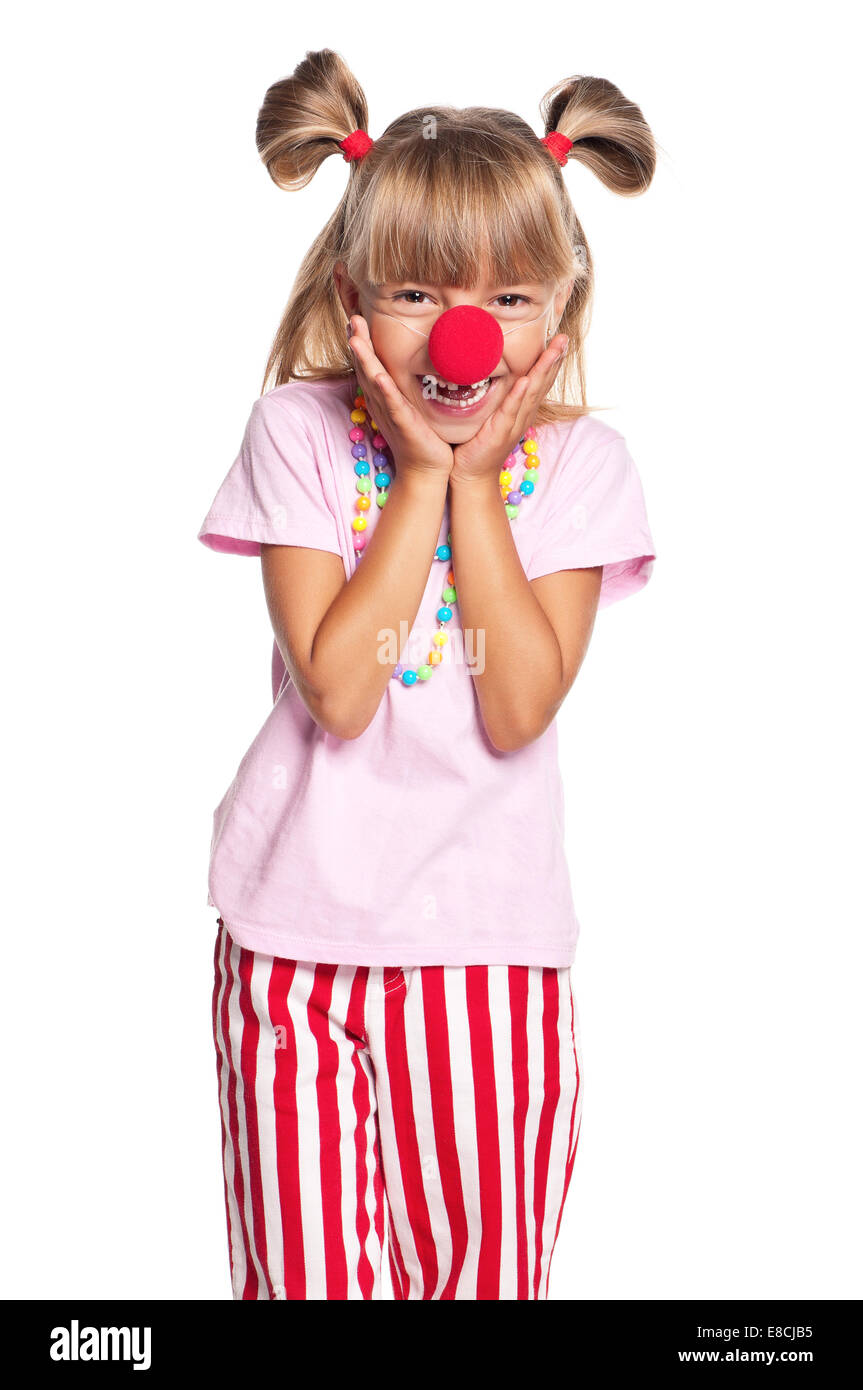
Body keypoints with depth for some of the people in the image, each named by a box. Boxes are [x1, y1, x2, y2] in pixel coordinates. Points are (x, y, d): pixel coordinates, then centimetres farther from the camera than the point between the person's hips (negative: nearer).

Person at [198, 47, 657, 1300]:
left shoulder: (578, 461, -5)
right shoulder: (302, 433, -7)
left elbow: (518, 709, -16)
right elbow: (337, 692, -17)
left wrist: (477, 484, -16)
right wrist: (420, 476, -17)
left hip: (485, 929, 0)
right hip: (297, 921, 0)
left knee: (483, 1265, 12)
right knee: (302, 1269, 13)